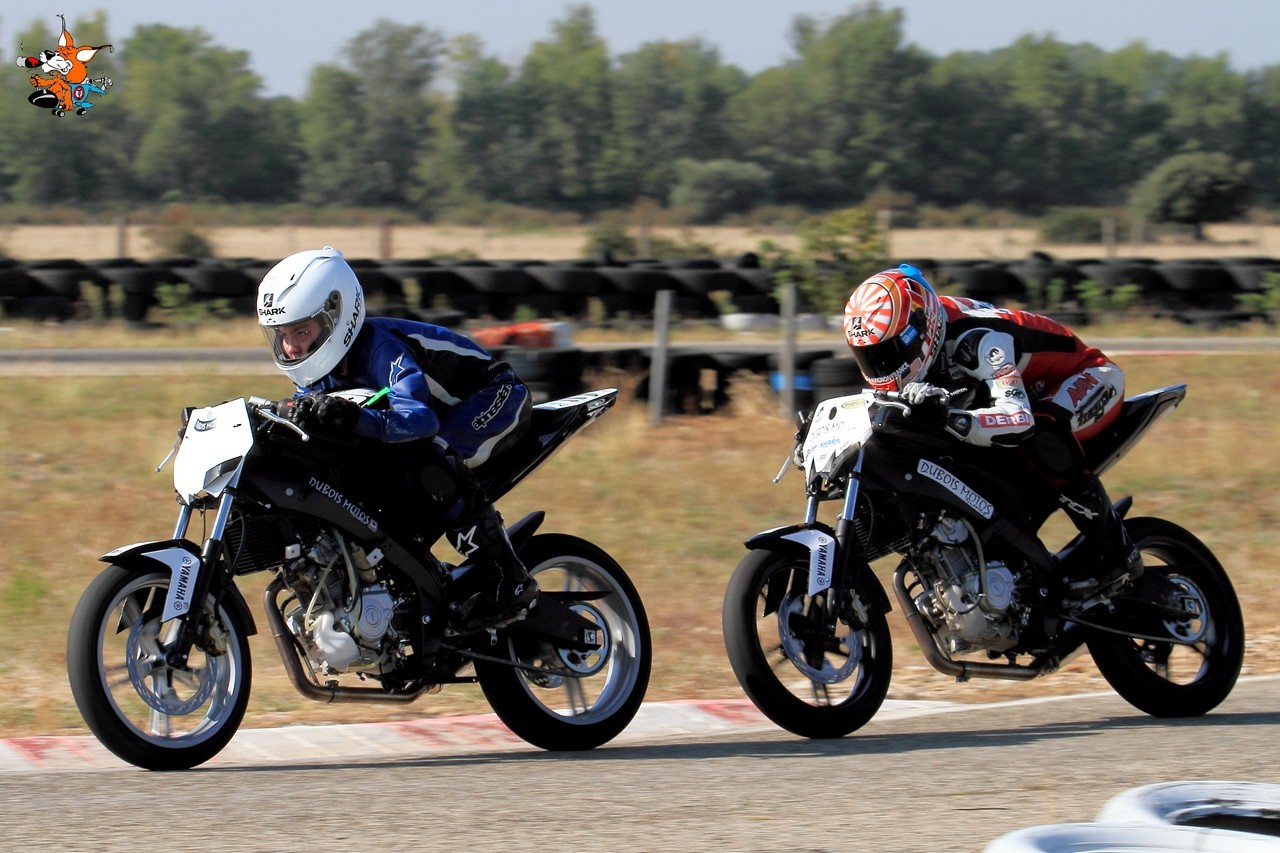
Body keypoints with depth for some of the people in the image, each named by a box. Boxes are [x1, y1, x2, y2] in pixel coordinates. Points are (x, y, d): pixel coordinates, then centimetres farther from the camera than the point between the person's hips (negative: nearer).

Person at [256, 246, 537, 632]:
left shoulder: (380, 347, -33)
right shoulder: (326, 368, -6)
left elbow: (420, 419, -48)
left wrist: (353, 419, -63)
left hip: (495, 397, -10)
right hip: (447, 412, 10)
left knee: (427, 459, -36)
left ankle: (509, 580, -30)